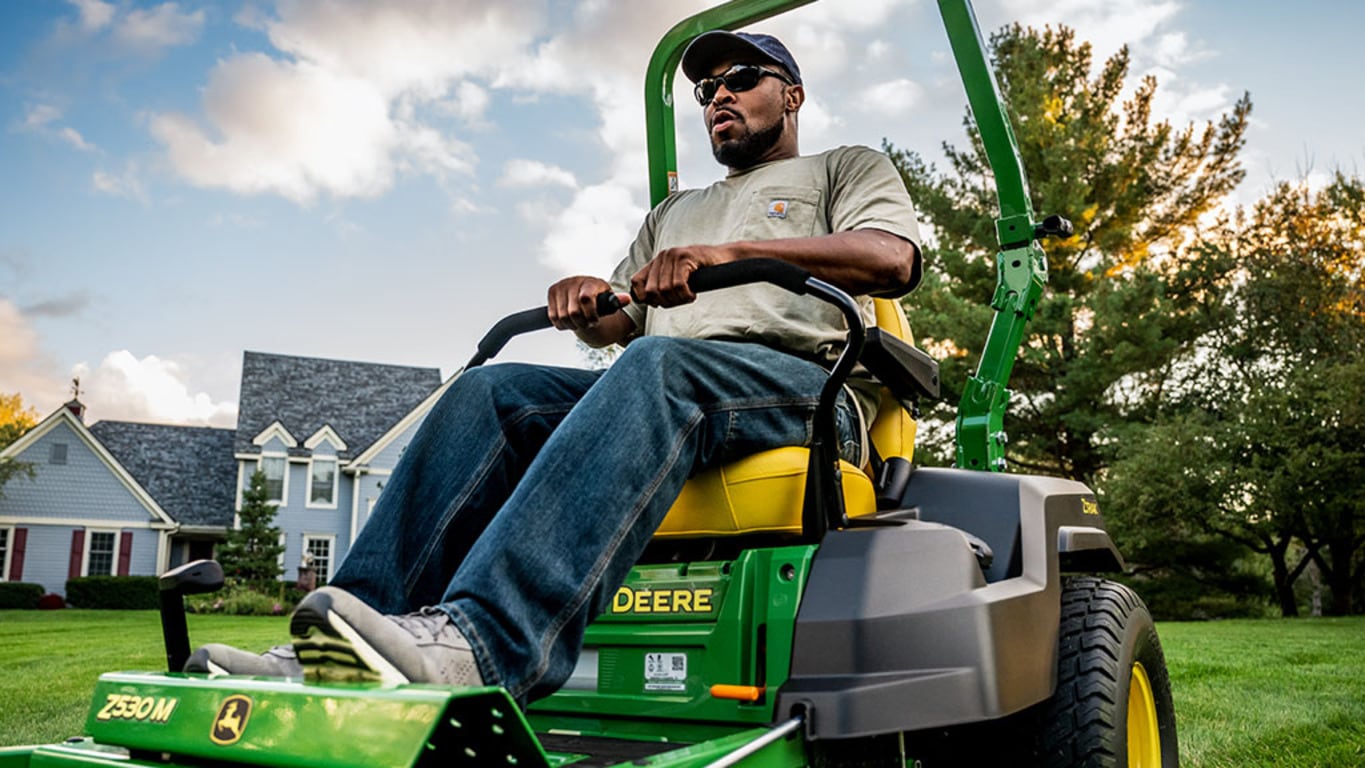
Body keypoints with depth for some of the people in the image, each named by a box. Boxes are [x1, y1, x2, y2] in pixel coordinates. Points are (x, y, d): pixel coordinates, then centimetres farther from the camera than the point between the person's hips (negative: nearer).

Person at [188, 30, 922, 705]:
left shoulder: (847, 169, 20)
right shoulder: (674, 210, 36)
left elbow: (892, 259, -3)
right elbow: (617, 323, 26)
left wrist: (732, 252, -17)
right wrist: (587, 301, 0)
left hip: (807, 385, -5)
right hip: (663, 396, 5)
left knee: (658, 365, -37)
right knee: (489, 391, -19)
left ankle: (480, 645, -53)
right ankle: (330, 656, -29)